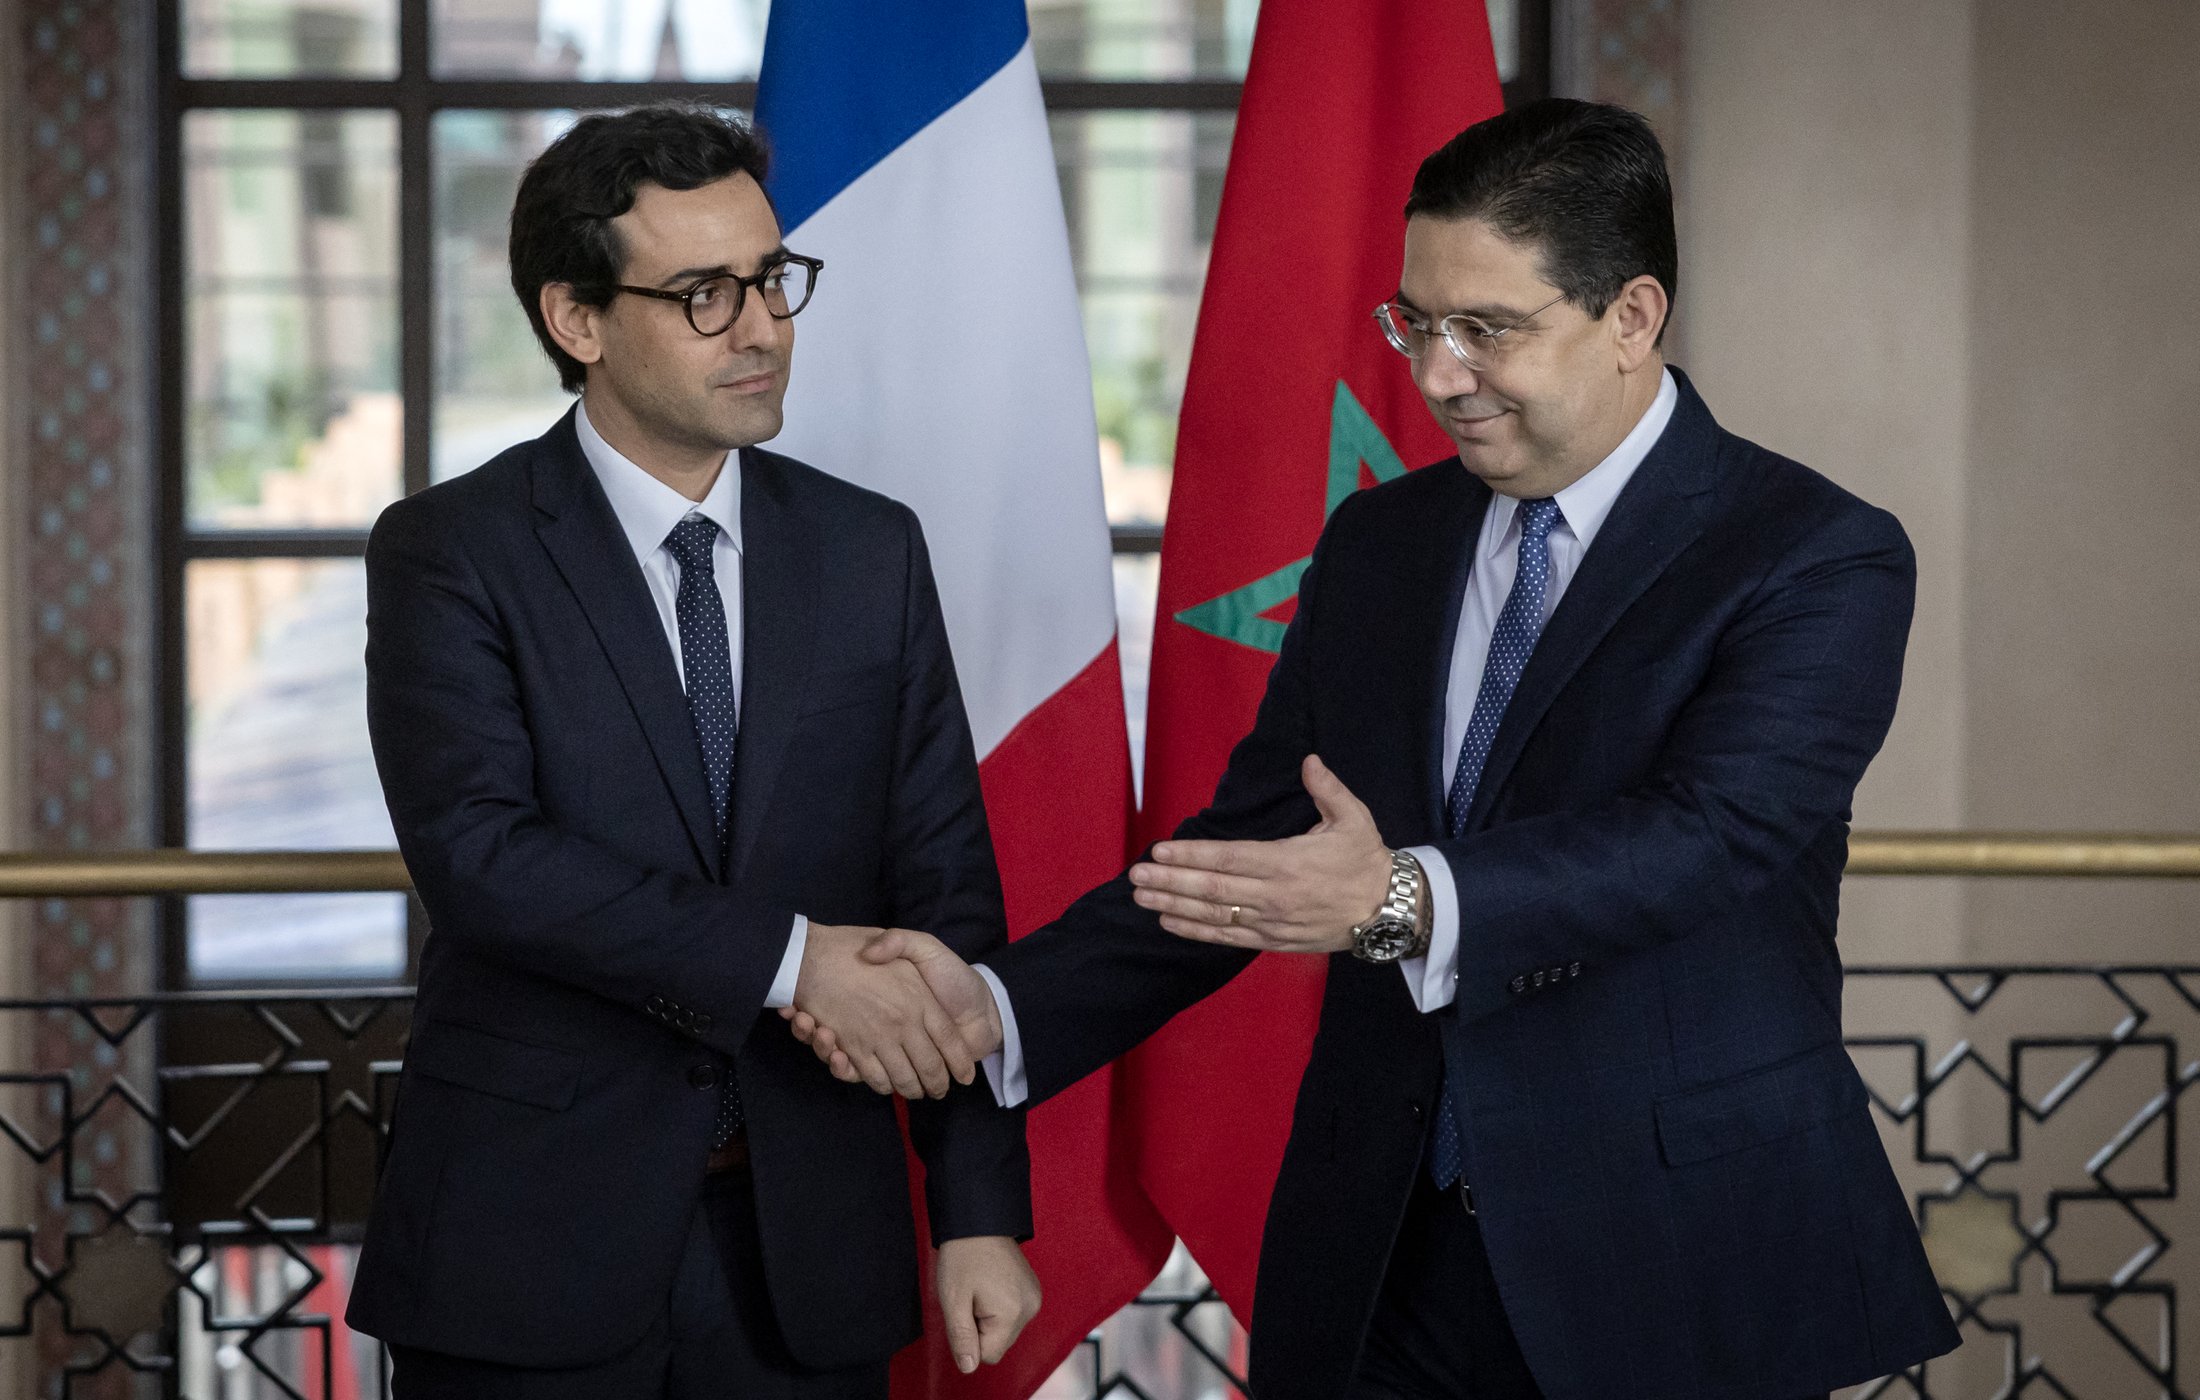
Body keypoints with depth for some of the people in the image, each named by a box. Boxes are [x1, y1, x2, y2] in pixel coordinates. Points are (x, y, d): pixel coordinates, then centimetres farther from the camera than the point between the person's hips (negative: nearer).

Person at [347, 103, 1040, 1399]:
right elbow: (478, 850, -18)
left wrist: (982, 1210, -3)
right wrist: (786, 960, -22)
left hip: (807, 1253, 3)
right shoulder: (450, 553, -4)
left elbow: (946, 890, 4)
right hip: (531, 1245, -3)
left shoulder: (870, 552, 7)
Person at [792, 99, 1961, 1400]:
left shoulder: (1823, 560, -9)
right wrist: (999, 1009, -7)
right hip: (1389, 1261, 5)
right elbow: (1255, 836, 8)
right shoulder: (1379, 544, 10)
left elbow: (1707, 831, -23)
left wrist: (1404, 901, -39)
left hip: (1674, 1281, -4)